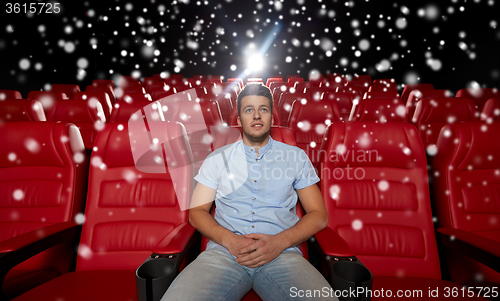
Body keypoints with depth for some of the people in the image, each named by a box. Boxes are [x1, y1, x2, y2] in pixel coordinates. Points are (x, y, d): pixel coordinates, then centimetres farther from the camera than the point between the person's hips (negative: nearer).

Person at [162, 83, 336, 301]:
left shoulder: (296, 157, 12)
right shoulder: (217, 159, 13)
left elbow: (319, 215, 9)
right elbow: (197, 211, 10)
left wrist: (280, 241, -10)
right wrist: (229, 239, -10)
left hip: (282, 254, 1)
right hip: (224, 251, 0)